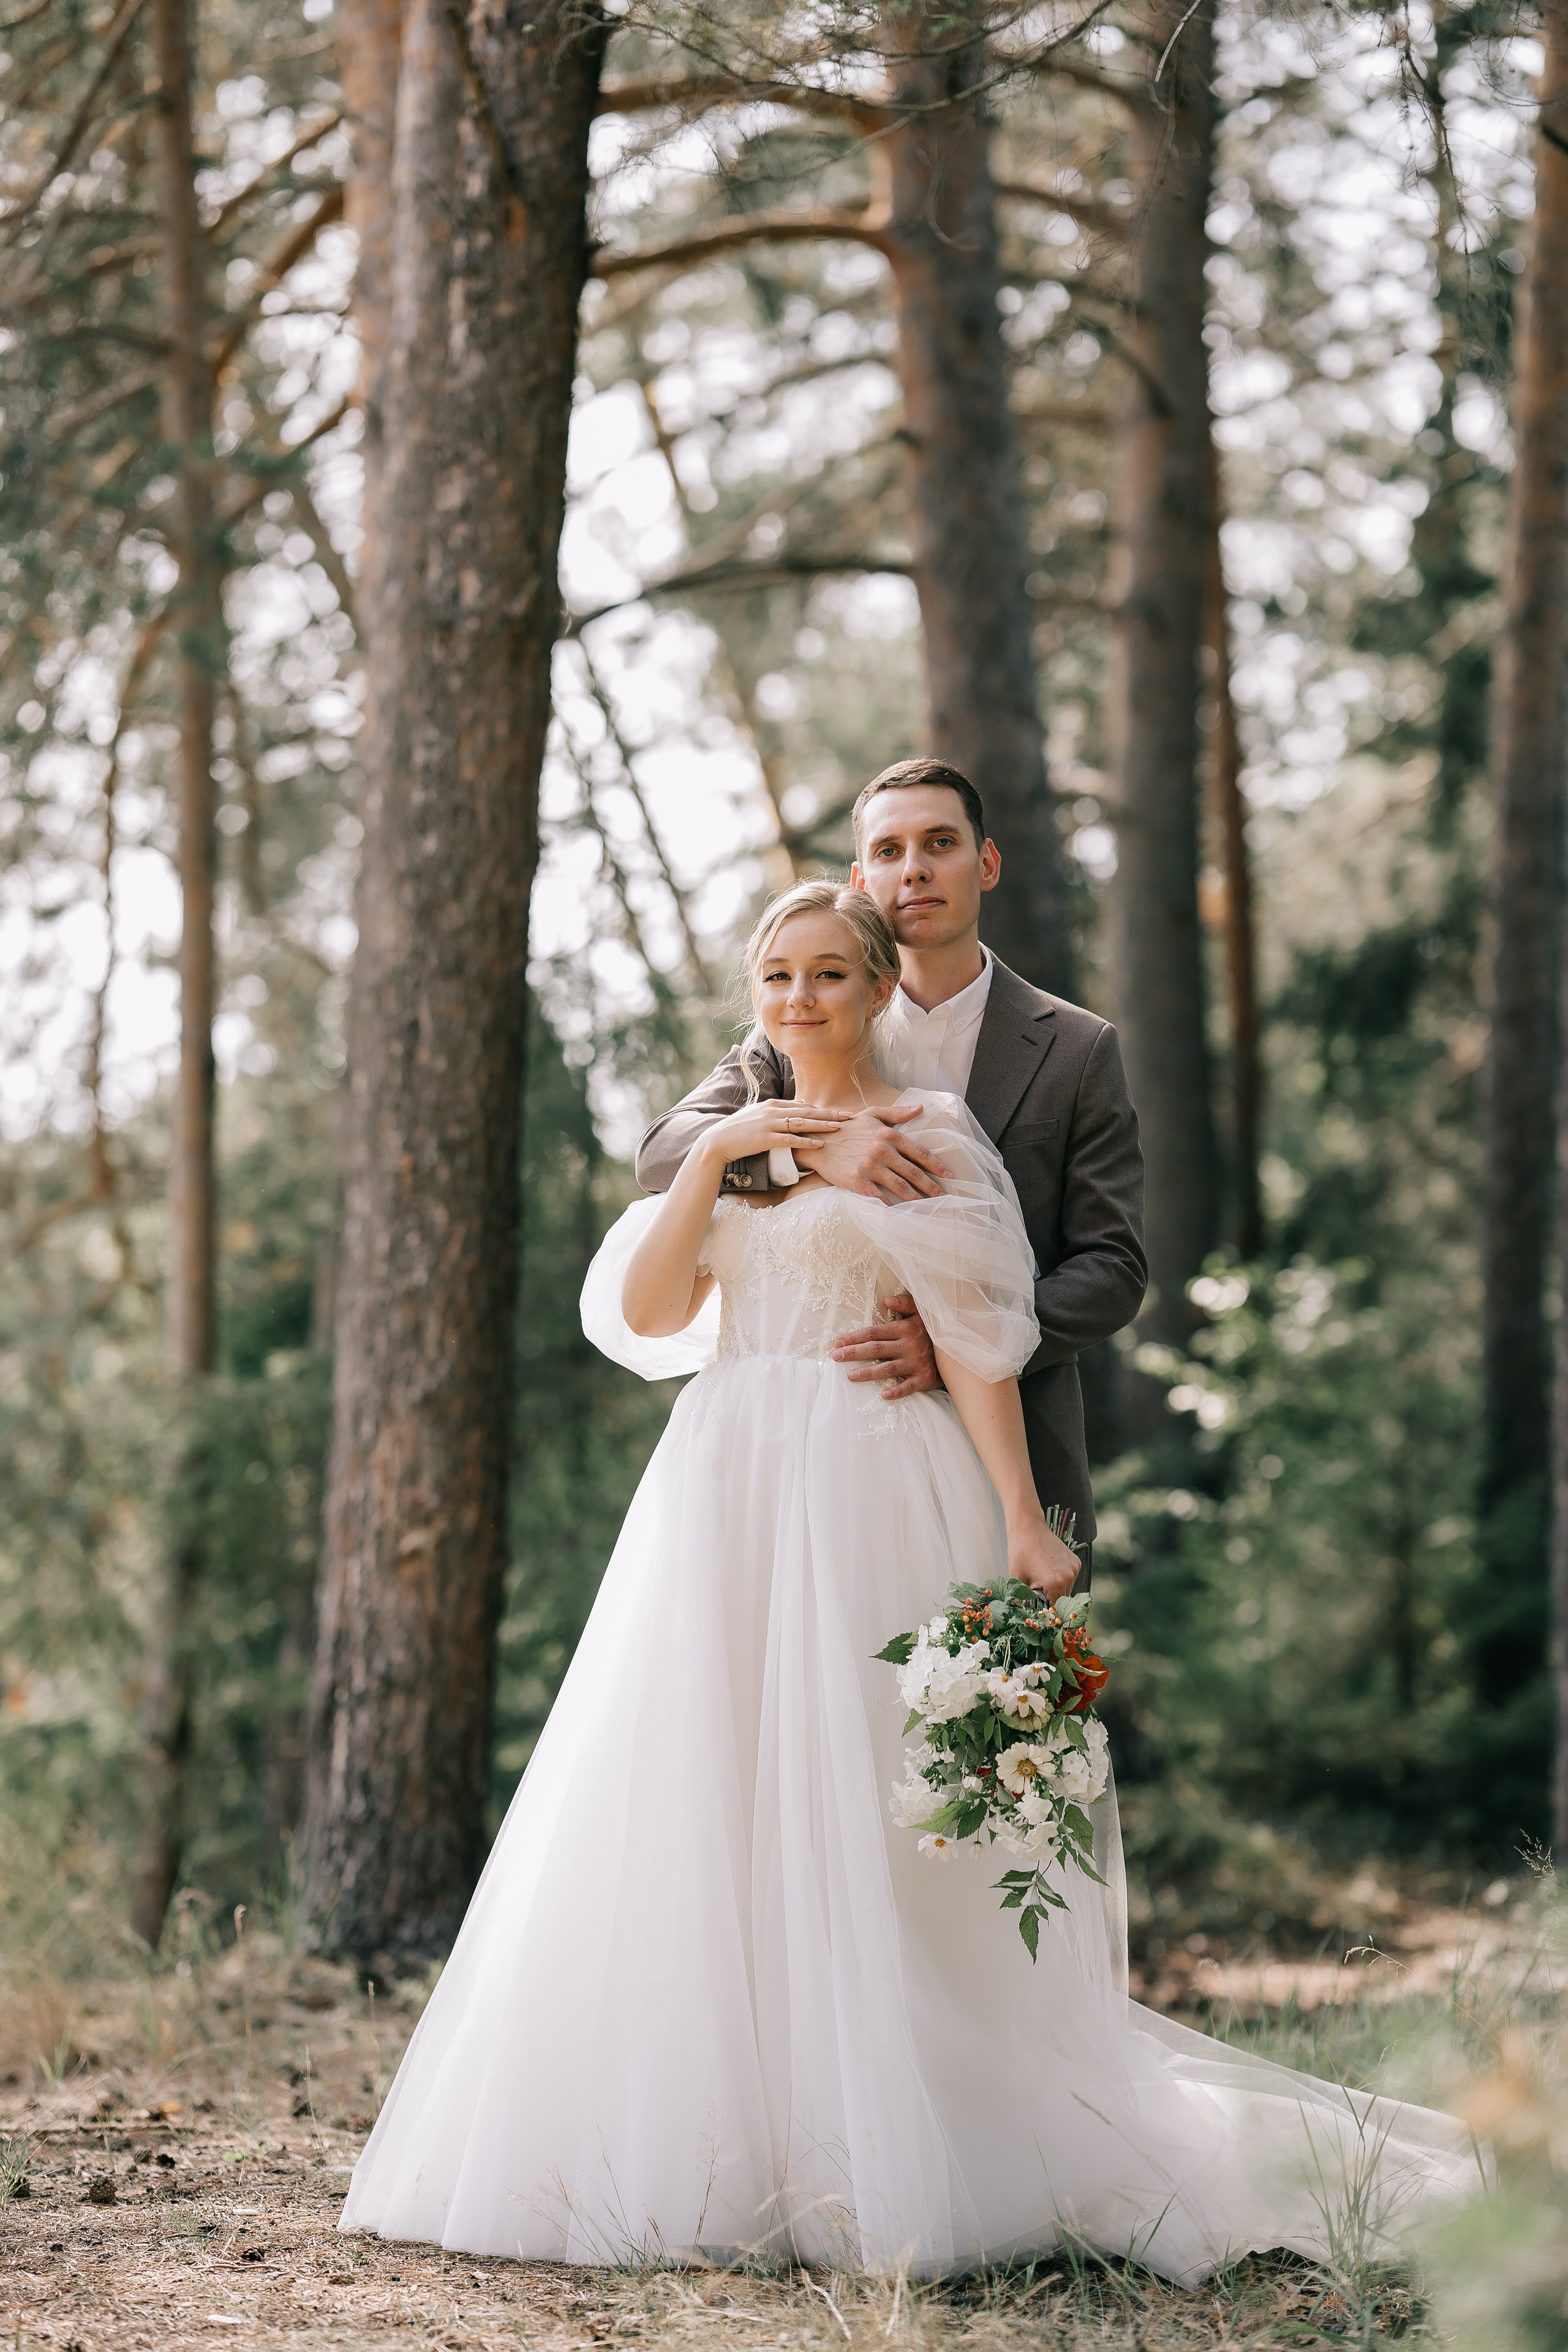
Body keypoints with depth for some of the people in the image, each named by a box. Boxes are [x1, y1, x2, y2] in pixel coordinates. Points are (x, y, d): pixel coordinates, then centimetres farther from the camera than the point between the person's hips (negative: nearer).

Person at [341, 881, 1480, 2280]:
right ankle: (734, 2155, 8)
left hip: (871, 1501, -6)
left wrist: (1023, 1520, -13)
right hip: (725, 1499, 6)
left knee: (868, 1824, -7)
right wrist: (713, 1158, -4)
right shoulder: (732, 1140, 18)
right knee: (704, 1824, 2)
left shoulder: (926, 1137, 2)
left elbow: (977, 1339, -5)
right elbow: (643, 1314, 6)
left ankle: (891, 2168, -1)